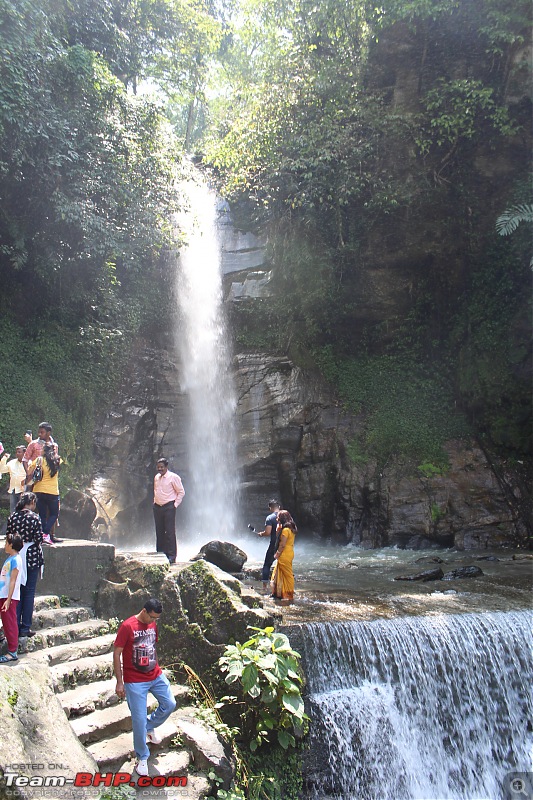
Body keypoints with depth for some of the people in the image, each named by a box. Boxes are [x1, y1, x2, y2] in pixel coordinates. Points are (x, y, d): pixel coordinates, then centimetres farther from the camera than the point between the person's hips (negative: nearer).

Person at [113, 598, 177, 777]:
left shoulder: (153, 625, 3)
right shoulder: (127, 626, -18)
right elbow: (117, 654, -14)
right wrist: (119, 682, -14)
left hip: (156, 676, 6)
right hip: (135, 681, -6)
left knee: (170, 704, 4)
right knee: (139, 719, -1)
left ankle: (150, 725, 31)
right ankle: (142, 757, 18)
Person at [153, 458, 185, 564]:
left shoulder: (173, 477, -6)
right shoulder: (156, 478, 14)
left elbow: (181, 492, -3)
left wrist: (175, 505, -7)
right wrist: (154, 501, 15)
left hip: (169, 507, -6)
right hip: (157, 507, 6)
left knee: (170, 532, -6)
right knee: (159, 532, 9)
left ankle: (171, 556, -3)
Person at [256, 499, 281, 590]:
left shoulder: (270, 518, -9)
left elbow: (268, 532, -17)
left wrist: (261, 533, 2)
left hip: (274, 545, -4)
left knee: (267, 565, 9)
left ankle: (264, 586, 7)